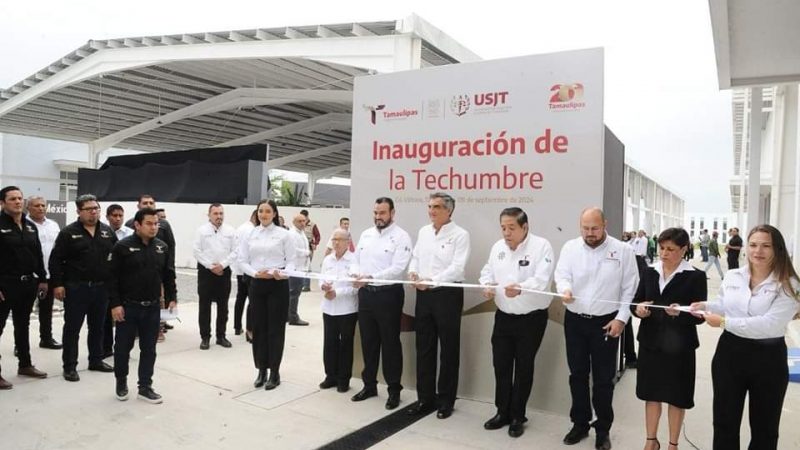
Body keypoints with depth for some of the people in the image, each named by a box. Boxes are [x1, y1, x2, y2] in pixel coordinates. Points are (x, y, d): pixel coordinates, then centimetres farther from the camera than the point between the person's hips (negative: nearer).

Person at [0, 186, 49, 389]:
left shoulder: (30, 226, 11)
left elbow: (38, 255, 14)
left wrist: (42, 279, 10)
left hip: (28, 284, 7)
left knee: (23, 325, 16)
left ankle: (25, 365, 27)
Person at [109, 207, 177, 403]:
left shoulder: (162, 247, 5)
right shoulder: (123, 247, -9)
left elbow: (168, 276, 9)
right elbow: (113, 278, -9)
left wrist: (172, 298, 2)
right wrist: (115, 304, -13)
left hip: (152, 307, 4)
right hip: (127, 307, -3)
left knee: (149, 349, 8)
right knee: (123, 347, 10)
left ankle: (145, 387, 19)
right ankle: (121, 383, 31)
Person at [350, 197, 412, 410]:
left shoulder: (401, 237, -9)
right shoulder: (366, 235, 12)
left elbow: (397, 269, -19)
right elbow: (356, 260, 13)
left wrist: (370, 277, -27)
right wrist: (356, 274, -10)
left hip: (389, 294, -6)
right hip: (366, 294, 6)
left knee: (390, 343, 4)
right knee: (368, 341, 15)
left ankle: (394, 389, 17)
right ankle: (369, 385, 29)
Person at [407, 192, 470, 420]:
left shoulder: (460, 235, -9)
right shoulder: (423, 232, 11)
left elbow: (457, 268, -17)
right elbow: (415, 257, 16)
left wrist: (432, 281, -25)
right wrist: (413, 272, -5)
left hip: (448, 295, -6)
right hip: (424, 295, 6)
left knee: (448, 350, 6)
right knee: (424, 348, 12)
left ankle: (446, 400, 20)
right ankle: (425, 398, 24)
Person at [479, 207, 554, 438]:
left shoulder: (541, 246, -15)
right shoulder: (498, 246, 4)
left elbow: (542, 280, -26)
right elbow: (488, 271, 9)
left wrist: (520, 288, -44)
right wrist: (487, 285, -14)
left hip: (531, 318, -5)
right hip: (503, 316, 5)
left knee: (523, 368, 8)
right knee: (501, 365, 11)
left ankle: (517, 417, 25)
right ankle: (503, 412, 29)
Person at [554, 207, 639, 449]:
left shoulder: (622, 250, -5)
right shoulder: (570, 247, 1)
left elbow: (630, 288, -3)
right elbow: (562, 274, -7)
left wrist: (621, 318, -9)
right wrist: (565, 290, -29)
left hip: (606, 322, -2)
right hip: (574, 320, 2)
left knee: (603, 378, 7)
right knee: (577, 374, 12)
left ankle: (603, 429, 24)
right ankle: (580, 423, 28)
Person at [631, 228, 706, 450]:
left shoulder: (695, 276, -8)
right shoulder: (649, 272, 3)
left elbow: (700, 315, -10)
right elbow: (635, 302, 6)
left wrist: (680, 312, -29)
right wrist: (638, 309, -16)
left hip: (679, 345, -3)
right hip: (650, 341, 3)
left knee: (676, 396, 11)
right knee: (651, 392, 14)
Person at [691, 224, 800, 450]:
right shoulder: (732, 276, 2)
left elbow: (770, 324, -25)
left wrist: (725, 322, -26)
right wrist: (706, 306, -3)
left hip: (768, 358, -3)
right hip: (729, 353, 3)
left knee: (764, 426, 17)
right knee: (724, 421, 16)